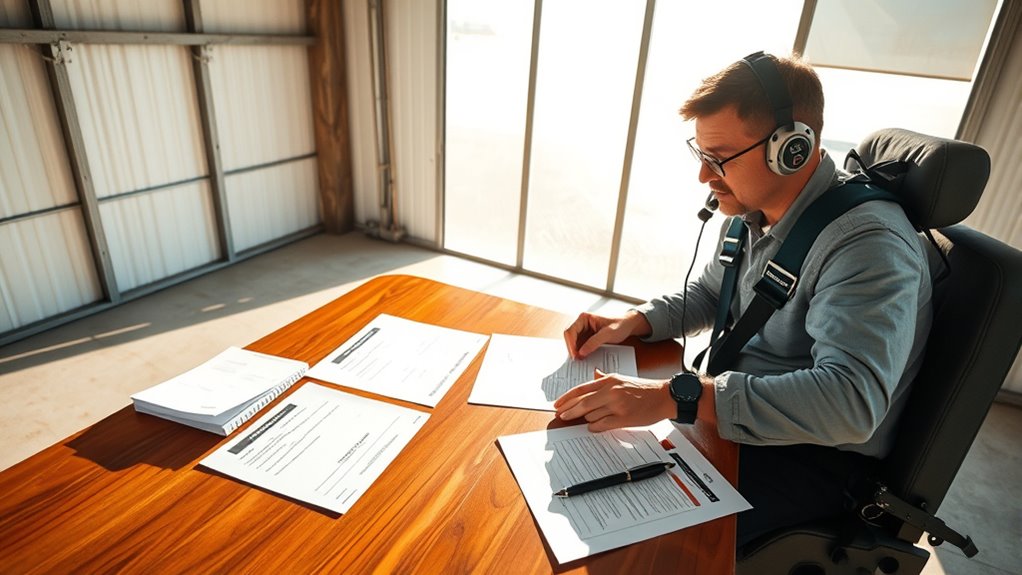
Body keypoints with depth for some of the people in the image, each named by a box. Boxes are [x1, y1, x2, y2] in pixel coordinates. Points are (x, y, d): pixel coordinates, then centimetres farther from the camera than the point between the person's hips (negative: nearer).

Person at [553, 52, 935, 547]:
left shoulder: (868, 244, -27)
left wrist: (675, 396, -44)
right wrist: (631, 322, -5)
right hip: (733, 412, 7)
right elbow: (709, 294, 14)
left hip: (816, 455, -7)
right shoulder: (751, 210, -1)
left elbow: (850, 402, -38)